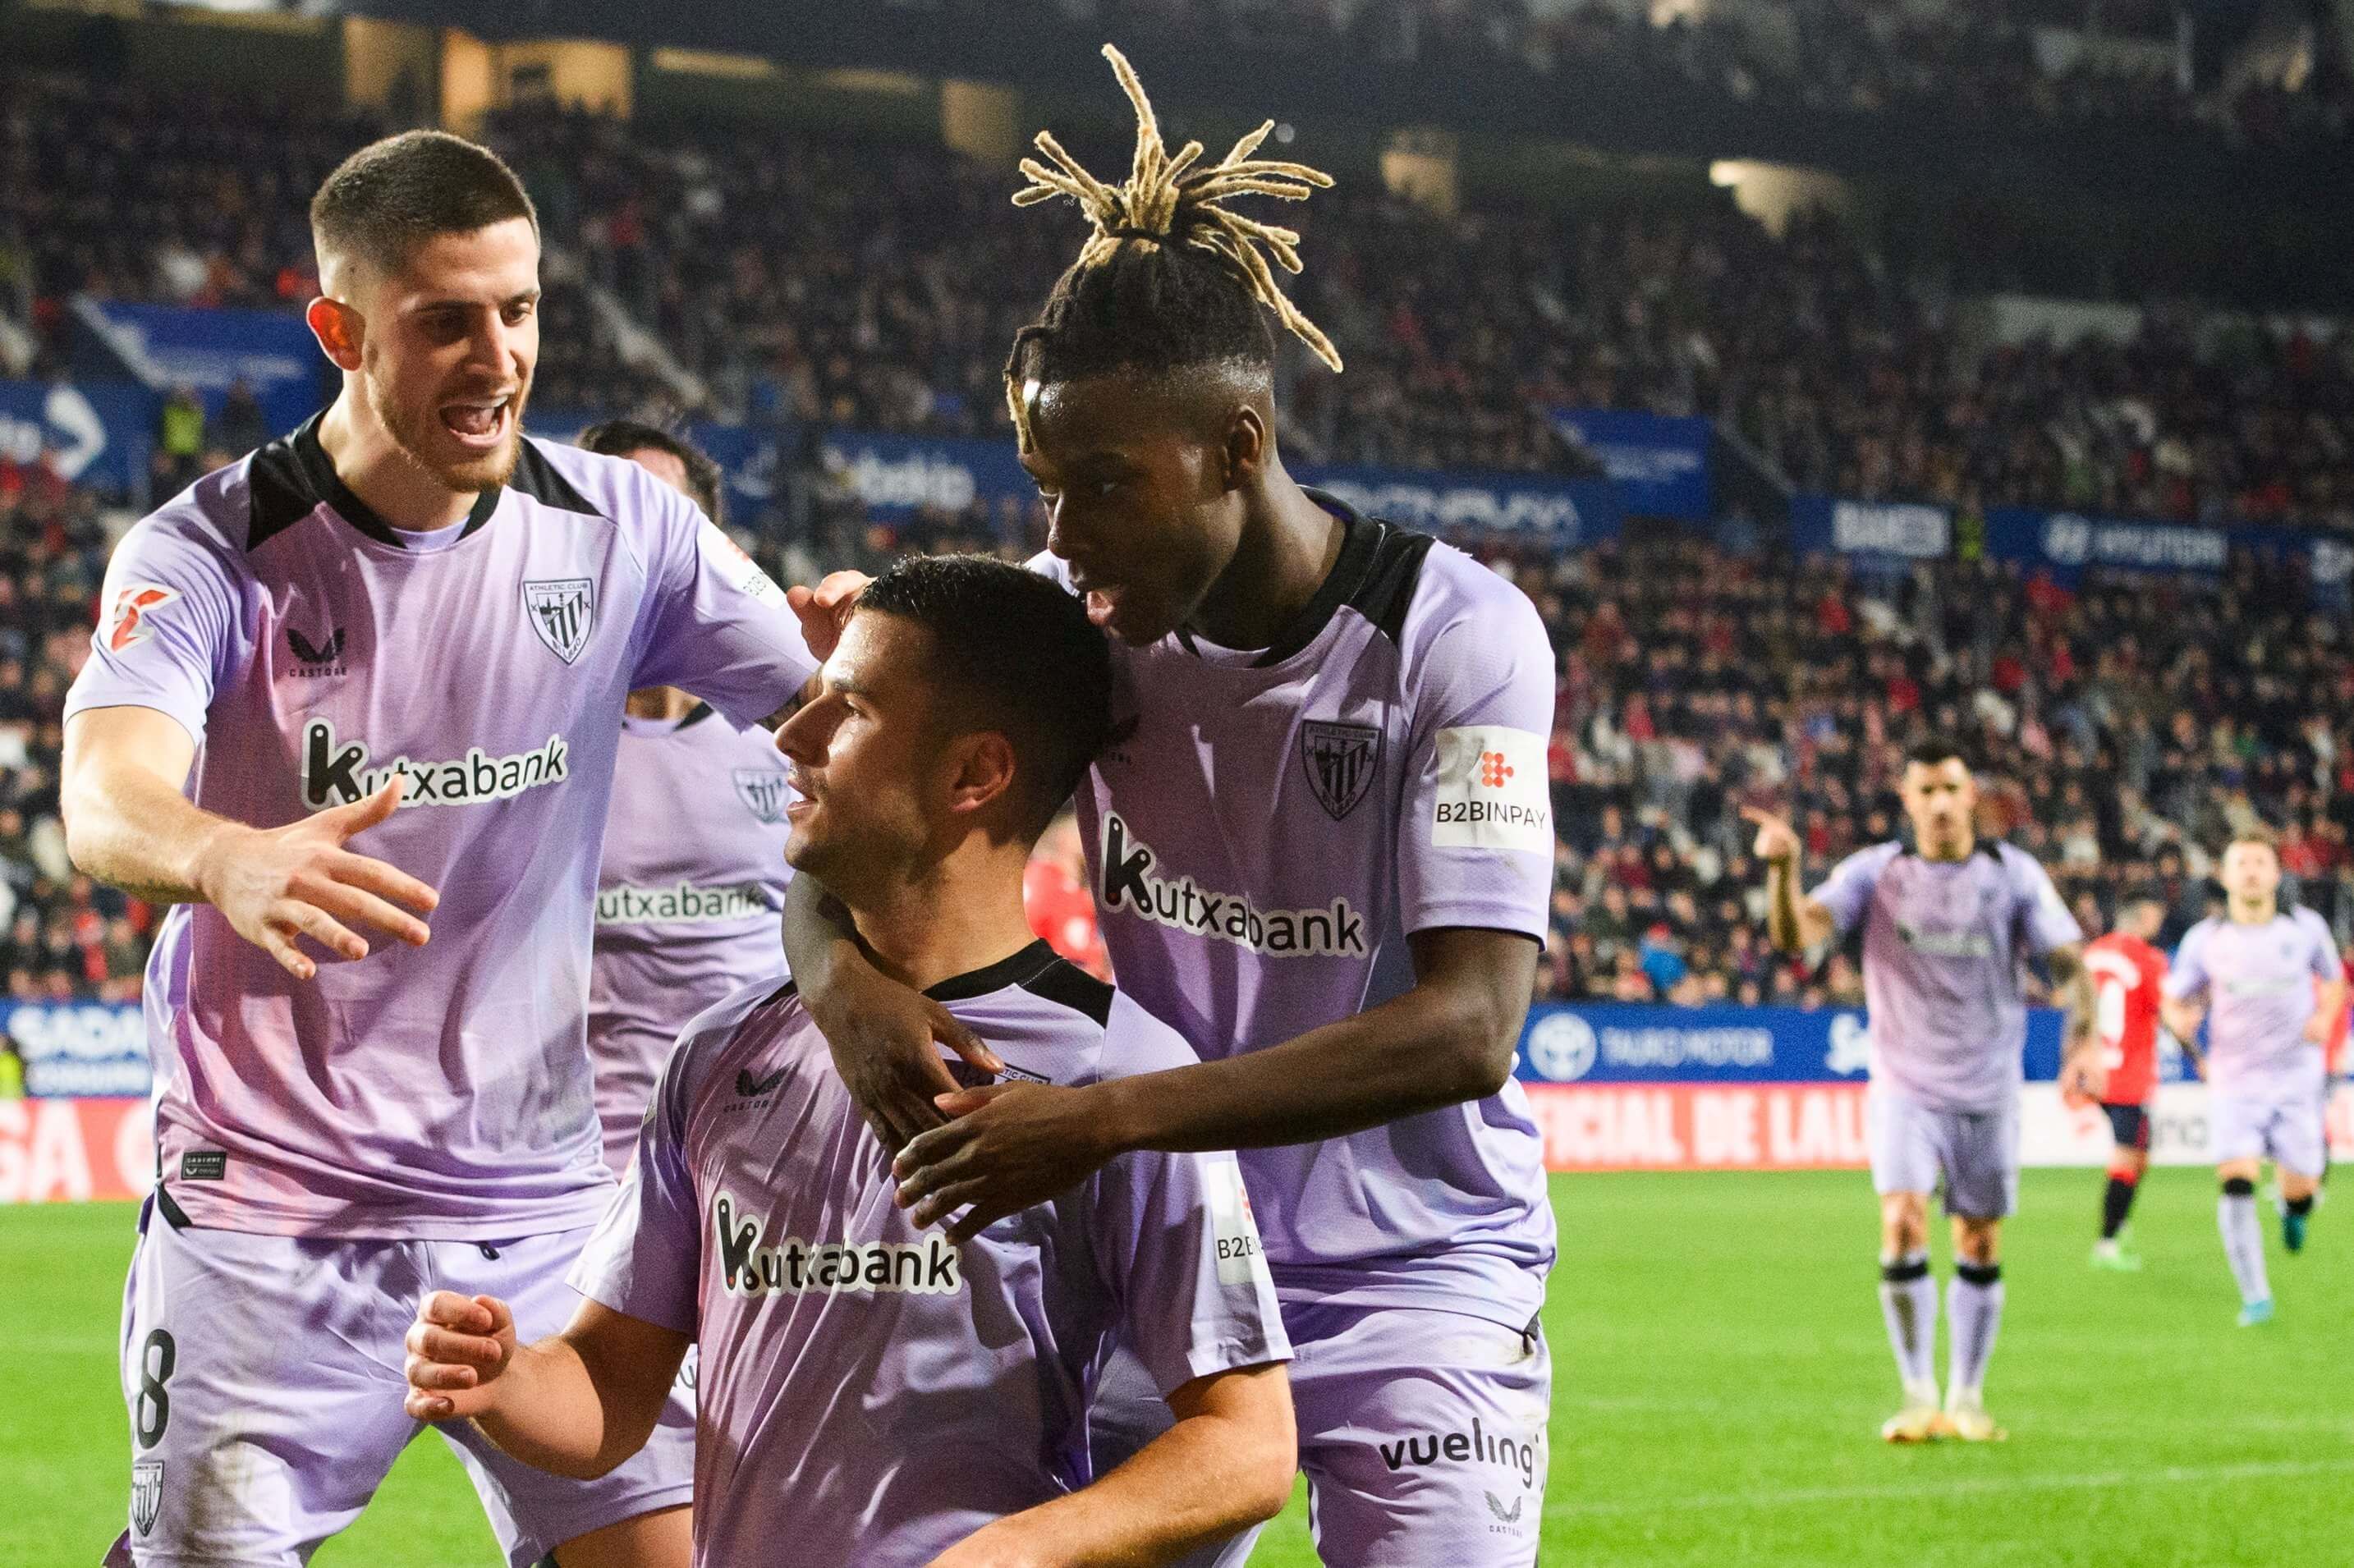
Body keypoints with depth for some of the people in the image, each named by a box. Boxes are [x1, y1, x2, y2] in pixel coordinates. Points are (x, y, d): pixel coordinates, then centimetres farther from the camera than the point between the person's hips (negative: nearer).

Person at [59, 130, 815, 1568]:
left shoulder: (620, 527, 0)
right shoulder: (207, 557, -10)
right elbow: (105, 801, -28)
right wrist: (231, 860, -51)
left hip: (541, 1205, 3)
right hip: (268, 1219, -3)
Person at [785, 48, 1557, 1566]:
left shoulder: (1458, 633, -16)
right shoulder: (1081, 618, -3)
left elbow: (1466, 1027, -25)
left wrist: (1105, 1119, -33)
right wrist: (840, 973, -27)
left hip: (1413, 1282, -3)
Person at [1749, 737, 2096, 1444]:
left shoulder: (2013, 874, 0)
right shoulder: (1875, 872, -2)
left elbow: (2069, 963, 0)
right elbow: (1795, 935, -14)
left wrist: (2081, 1045, -15)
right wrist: (1783, 870, -34)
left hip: (1987, 1091, 1)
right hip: (1905, 1087, -1)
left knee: (1980, 1250, 6)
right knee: (1902, 1229, -17)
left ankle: (1966, 1399, 20)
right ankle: (1918, 1398, -6)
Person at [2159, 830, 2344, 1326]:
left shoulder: (2305, 928, -1)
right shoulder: (2204, 940, -2)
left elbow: (2333, 980, 15)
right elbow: (2174, 1001, 8)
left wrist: (2324, 1016, -5)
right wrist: (2181, 1020, -16)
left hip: (2296, 1079, 1)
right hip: (2234, 1083, -1)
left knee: (2301, 1188, 1)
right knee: (2236, 1183, -17)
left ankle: (2292, 1209, 42)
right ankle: (2255, 1298, -9)